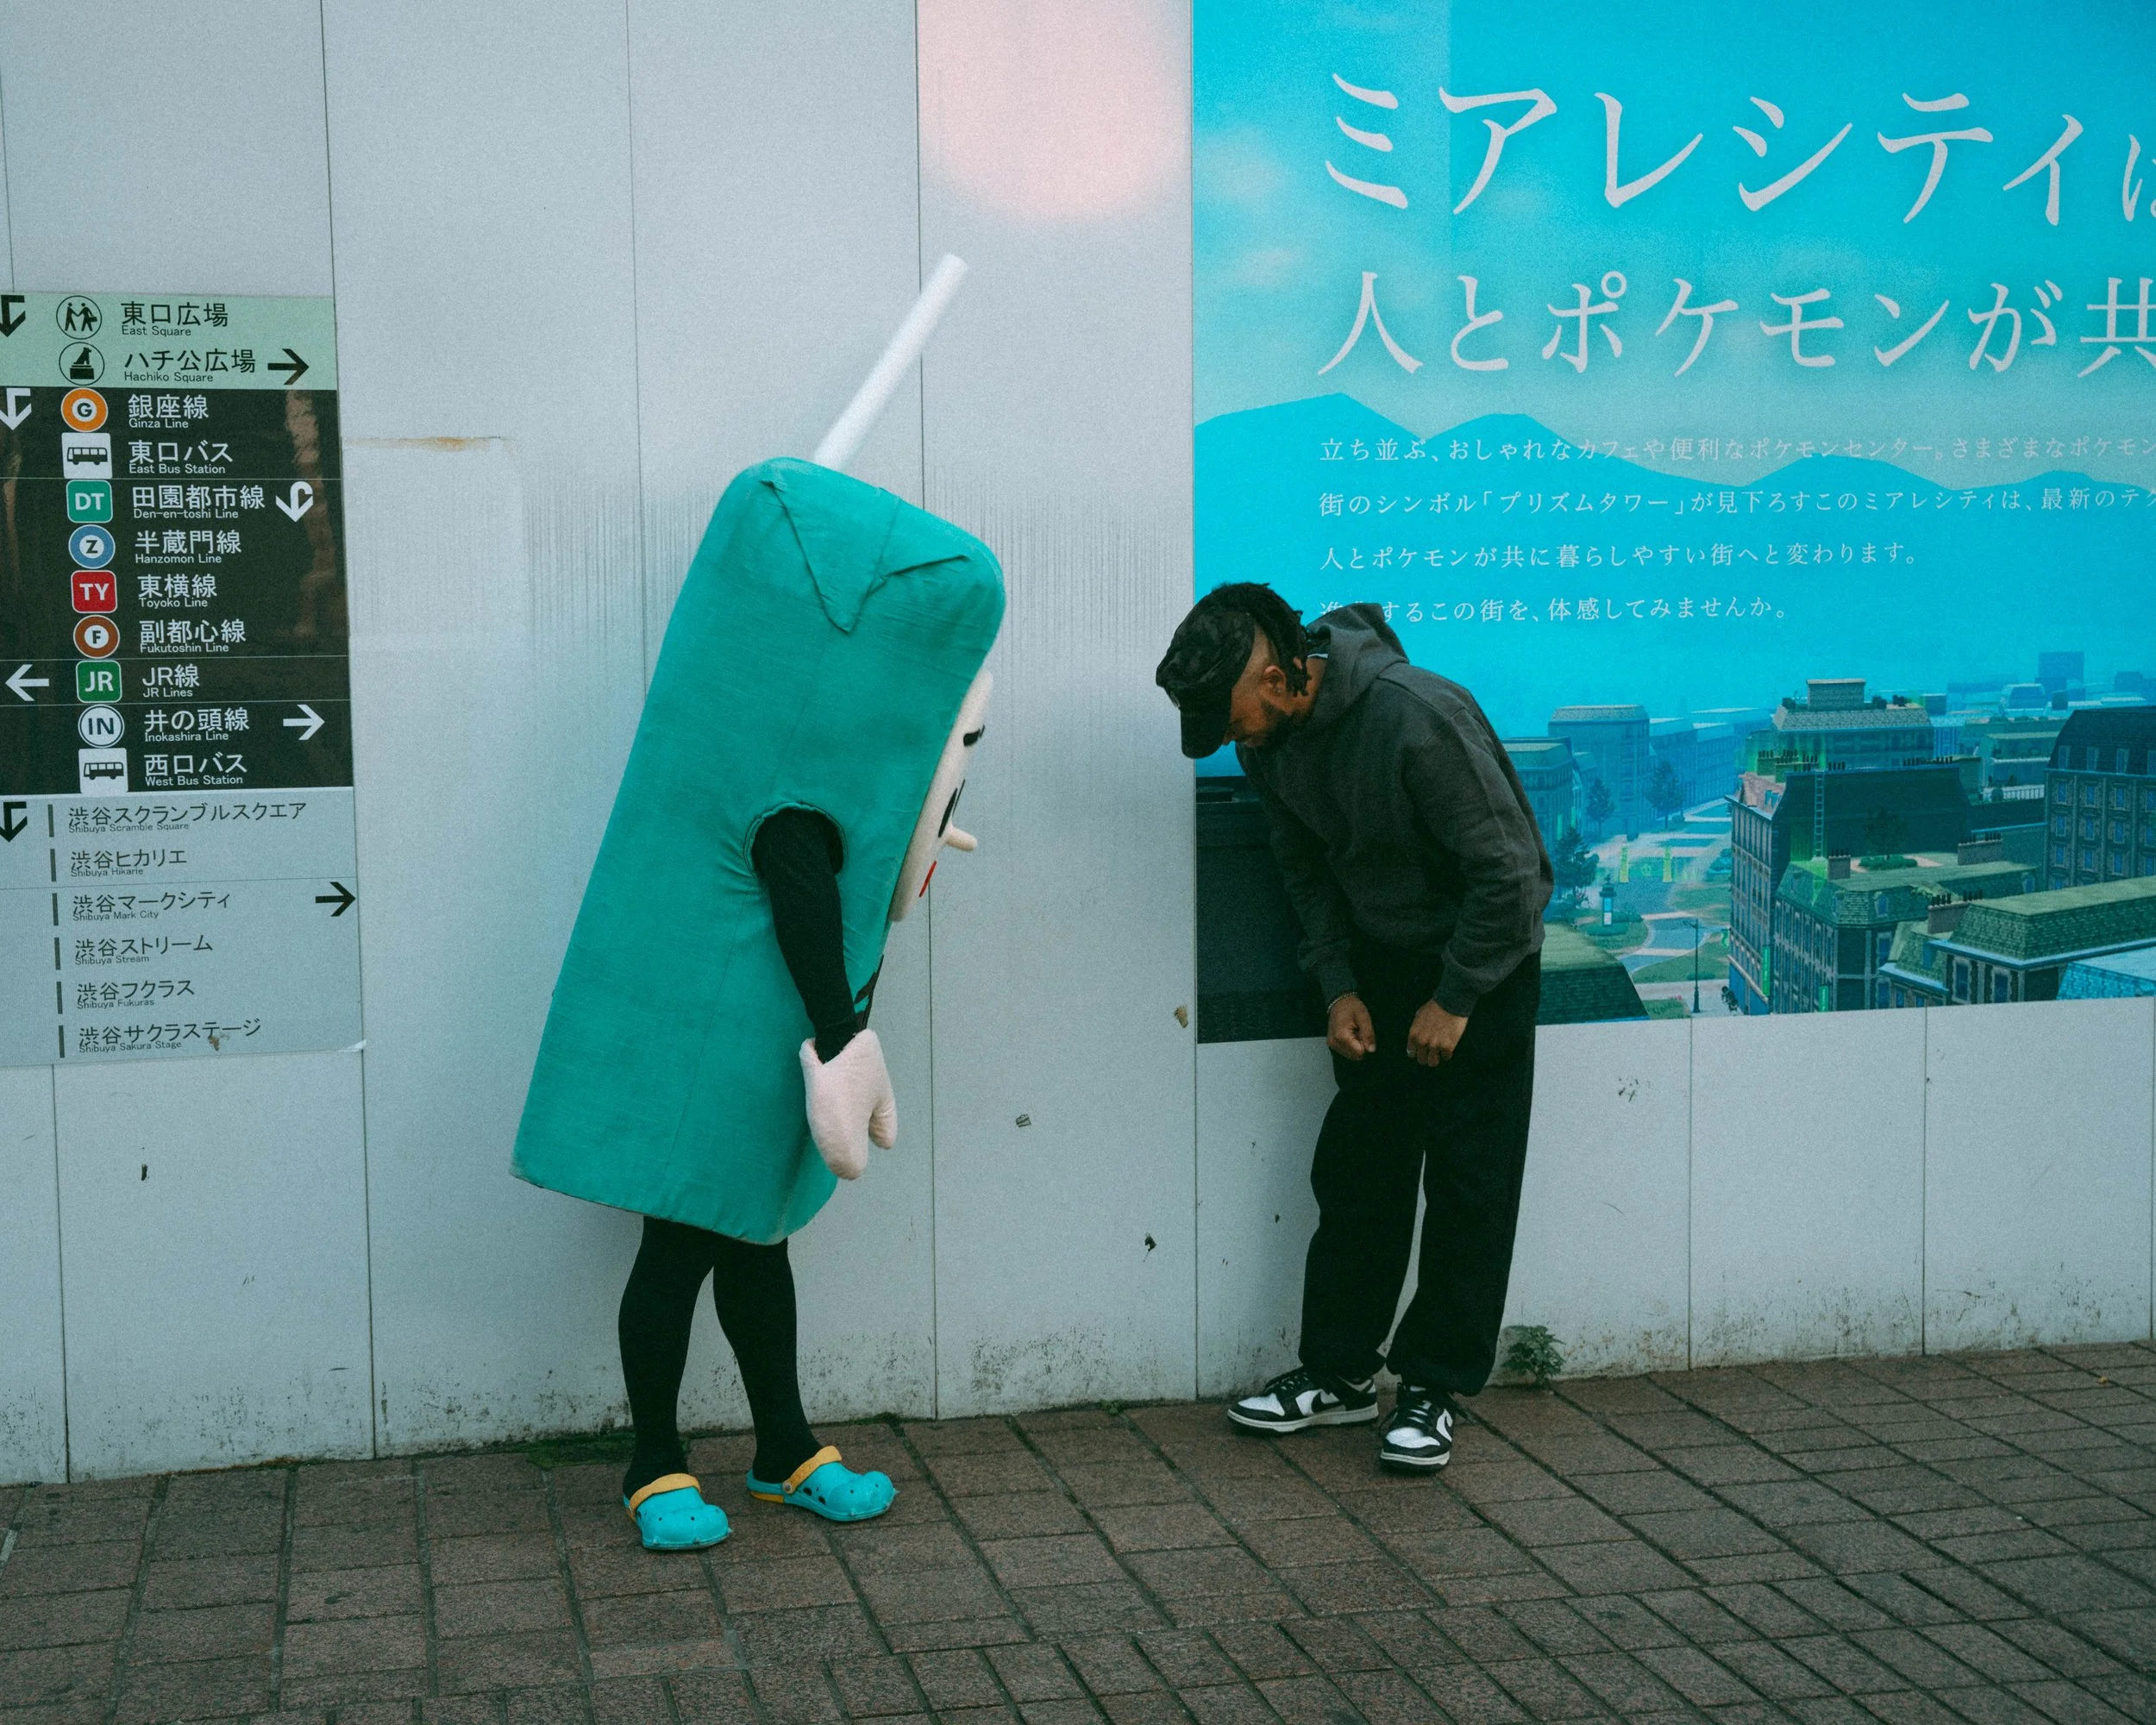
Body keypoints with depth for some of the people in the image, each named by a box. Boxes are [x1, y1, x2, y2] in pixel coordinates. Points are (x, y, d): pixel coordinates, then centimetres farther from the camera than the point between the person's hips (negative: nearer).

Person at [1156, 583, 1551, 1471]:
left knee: (1467, 1182, -2)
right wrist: (1339, 987, -2)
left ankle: (1434, 1387, 7)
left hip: (1482, 961, -6)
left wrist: (1455, 999, -18)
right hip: (1377, 959, 6)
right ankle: (1339, 1373, 17)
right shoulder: (1269, 739, -7)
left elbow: (1508, 873, -24)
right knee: (1356, 1171, 7)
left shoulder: (1417, 717, -30)